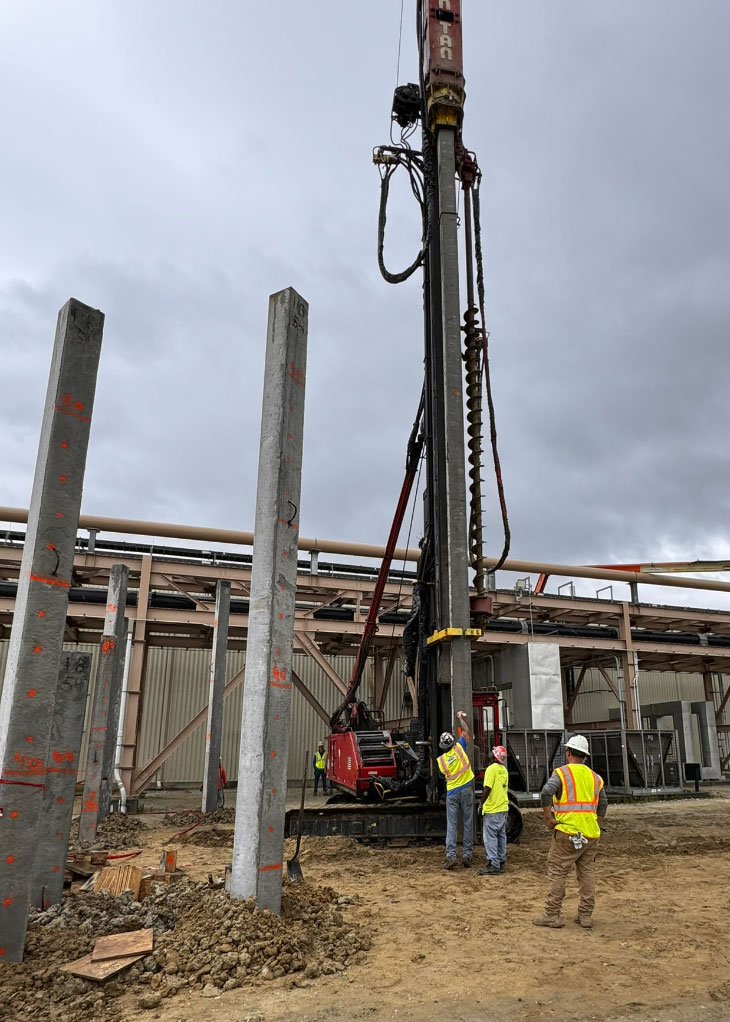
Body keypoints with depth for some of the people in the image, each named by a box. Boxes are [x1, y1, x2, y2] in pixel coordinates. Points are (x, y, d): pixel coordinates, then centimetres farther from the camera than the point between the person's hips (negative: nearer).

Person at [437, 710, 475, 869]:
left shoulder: (441, 760, -2)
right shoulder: (459, 748, -7)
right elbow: (466, 731, 3)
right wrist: (461, 718, 17)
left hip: (451, 793, 0)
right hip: (466, 790, 0)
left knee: (451, 825, 2)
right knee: (468, 824, 7)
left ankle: (451, 856, -7)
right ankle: (466, 855, 7)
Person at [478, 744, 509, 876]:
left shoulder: (491, 769, -16)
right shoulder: (504, 770, 10)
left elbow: (487, 788, -20)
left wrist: (482, 803, -10)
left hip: (492, 808, -8)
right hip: (503, 807, 8)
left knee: (490, 837, -3)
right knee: (501, 835, 15)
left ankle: (493, 865, -4)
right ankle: (502, 862, 21)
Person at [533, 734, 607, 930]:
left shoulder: (562, 773, -5)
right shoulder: (595, 777, 13)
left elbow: (546, 792, -20)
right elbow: (603, 805, 16)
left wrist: (548, 817, -10)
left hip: (567, 831, -5)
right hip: (591, 833, 5)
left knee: (557, 872, 1)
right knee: (587, 873, 13)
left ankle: (552, 915, 2)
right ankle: (586, 915, 16)